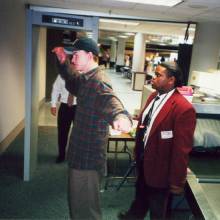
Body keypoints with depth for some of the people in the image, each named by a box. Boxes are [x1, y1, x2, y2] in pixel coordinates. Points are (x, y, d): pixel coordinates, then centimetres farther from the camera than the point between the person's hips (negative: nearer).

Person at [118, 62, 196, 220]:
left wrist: (176, 181, -16)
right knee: (140, 193, 32)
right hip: (143, 158, 7)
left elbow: (181, 148, -24)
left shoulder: (183, 108, -28)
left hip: (159, 167, -7)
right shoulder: (154, 96, -1)